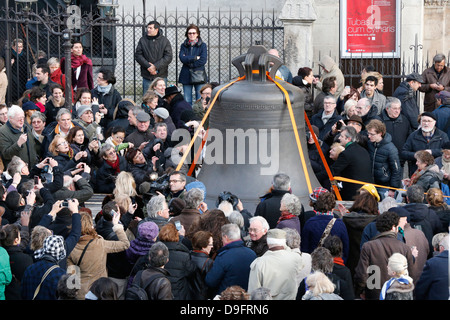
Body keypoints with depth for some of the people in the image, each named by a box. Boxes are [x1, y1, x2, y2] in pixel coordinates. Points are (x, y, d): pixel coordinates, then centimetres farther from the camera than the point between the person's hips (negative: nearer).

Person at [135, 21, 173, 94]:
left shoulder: (165, 41, 2)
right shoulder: (143, 40, 5)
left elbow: (168, 57, -5)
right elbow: (138, 55, 0)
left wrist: (156, 67, -15)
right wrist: (148, 66, -14)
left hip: (161, 75, -1)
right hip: (147, 76, 1)